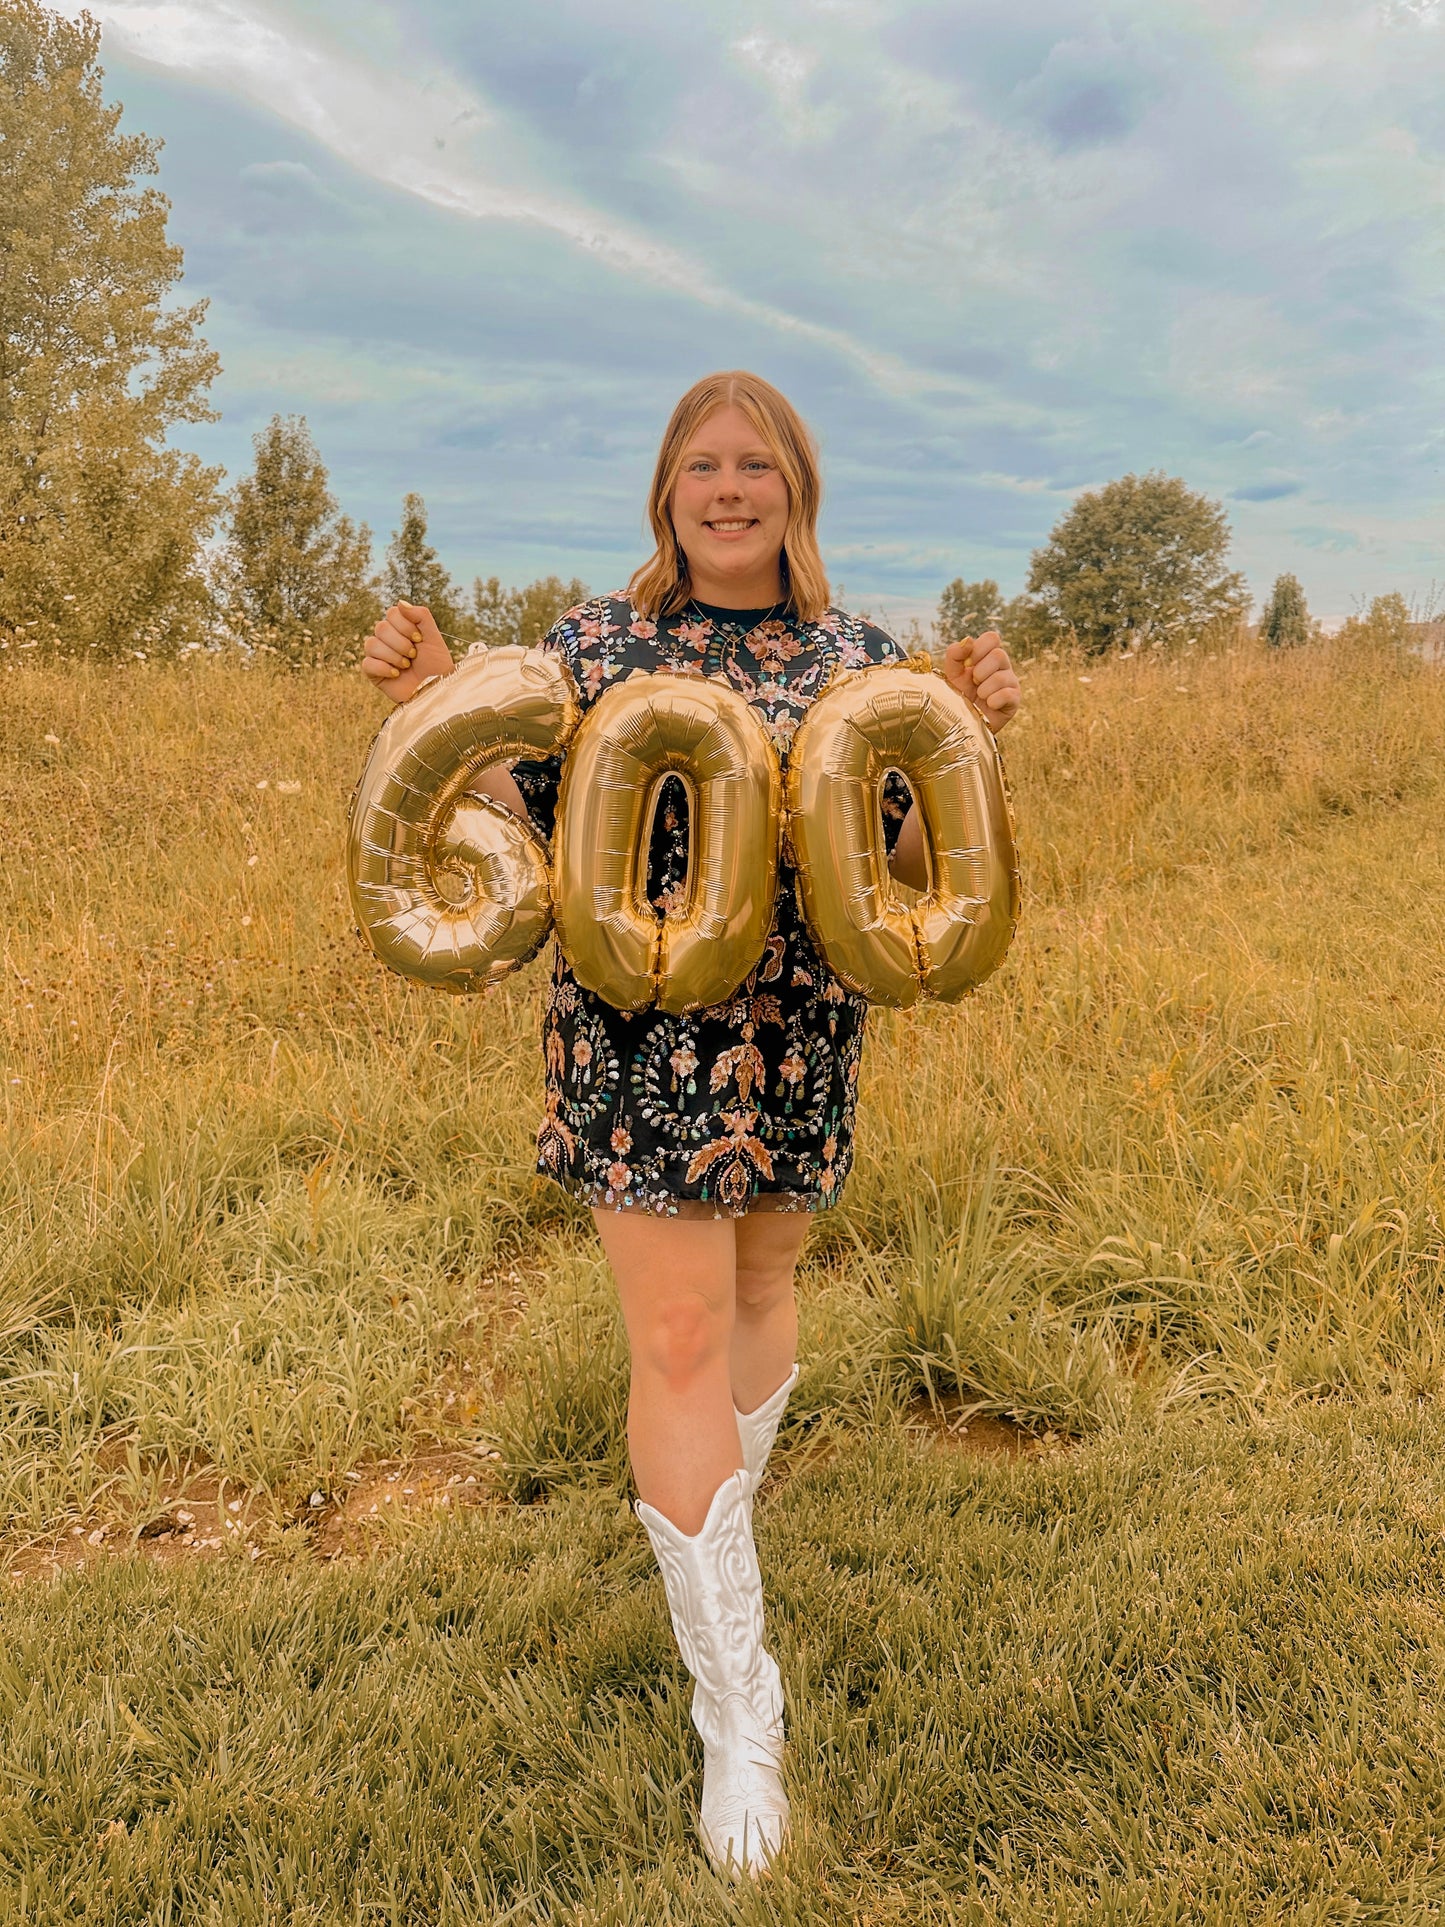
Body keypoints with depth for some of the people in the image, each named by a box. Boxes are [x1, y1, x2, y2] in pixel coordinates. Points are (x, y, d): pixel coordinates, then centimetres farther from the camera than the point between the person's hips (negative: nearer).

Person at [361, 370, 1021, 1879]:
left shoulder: (857, 657, 4)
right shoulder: (591, 643, 1)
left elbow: (916, 860, 1)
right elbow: (520, 830, -1)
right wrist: (435, 709, -14)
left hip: (801, 1035, 3)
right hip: (636, 1036, -2)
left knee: (762, 1283, 20)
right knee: (676, 1340, -5)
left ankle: (719, 1512, 50)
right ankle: (735, 1706, 7)